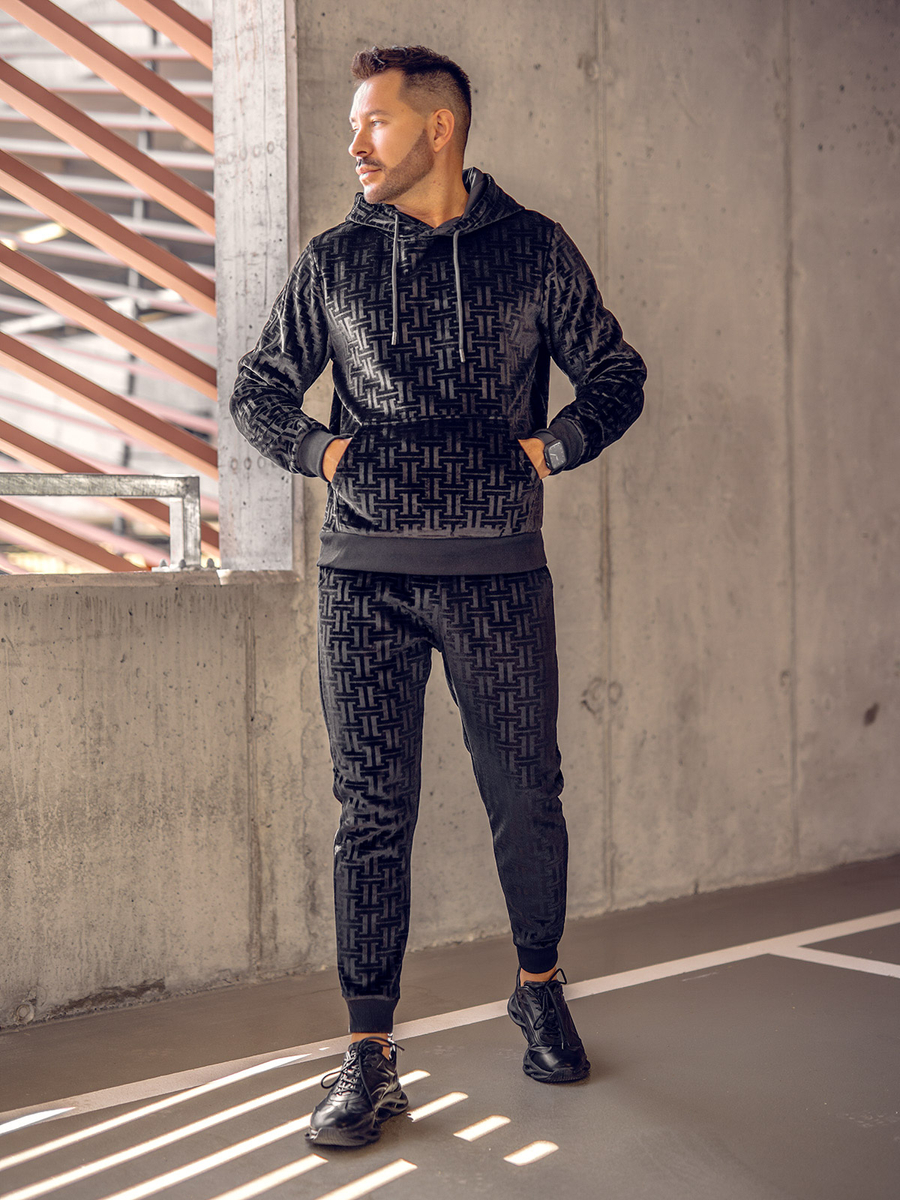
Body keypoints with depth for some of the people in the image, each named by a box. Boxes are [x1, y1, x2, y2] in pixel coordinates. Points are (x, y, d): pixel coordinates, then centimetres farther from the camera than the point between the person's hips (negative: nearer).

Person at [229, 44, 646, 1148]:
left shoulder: (534, 250, 6)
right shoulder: (332, 261, 9)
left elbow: (616, 377, 13)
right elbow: (256, 393, 16)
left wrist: (549, 448, -2)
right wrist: (323, 452, -1)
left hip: (497, 569, 0)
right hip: (365, 571, 1)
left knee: (527, 797, 6)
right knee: (372, 811, 0)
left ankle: (539, 988, 31)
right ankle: (370, 1054, 8)